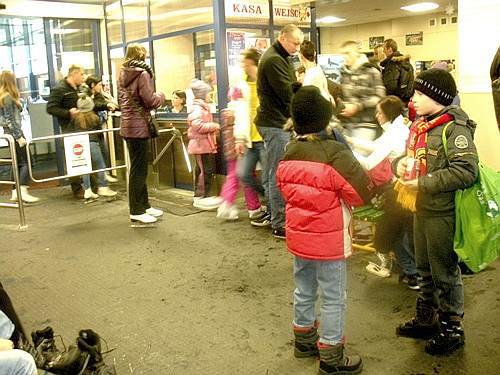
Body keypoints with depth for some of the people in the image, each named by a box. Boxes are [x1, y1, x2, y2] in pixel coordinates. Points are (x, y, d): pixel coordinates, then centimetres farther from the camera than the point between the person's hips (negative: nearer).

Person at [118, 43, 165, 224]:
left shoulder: (122, 74, 13)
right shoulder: (142, 73, -12)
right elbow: (150, 100, -15)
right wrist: (161, 96, 2)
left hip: (128, 125, 9)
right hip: (139, 126, -8)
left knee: (138, 168, 15)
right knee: (139, 169, -3)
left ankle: (144, 205, 24)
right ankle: (136, 211, 2)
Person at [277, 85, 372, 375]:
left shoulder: (289, 153, -1)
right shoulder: (335, 153, -22)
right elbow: (363, 194, -18)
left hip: (298, 235, 7)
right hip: (329, 239, -7)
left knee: (304, 290, 21)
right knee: (334, 297, 6)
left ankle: (304, 340, 38)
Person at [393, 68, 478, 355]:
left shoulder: (455, 128, -18)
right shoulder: (421, 125, 8)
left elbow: (466, 172, -27)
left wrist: (423, 183, -24)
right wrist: (402, 163, -2)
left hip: (443, 213, -8)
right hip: (422, 208, 9)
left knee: (445, 272, 5)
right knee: (425, 269, 20)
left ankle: (452, 329, 23)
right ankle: (426, 319, 37)